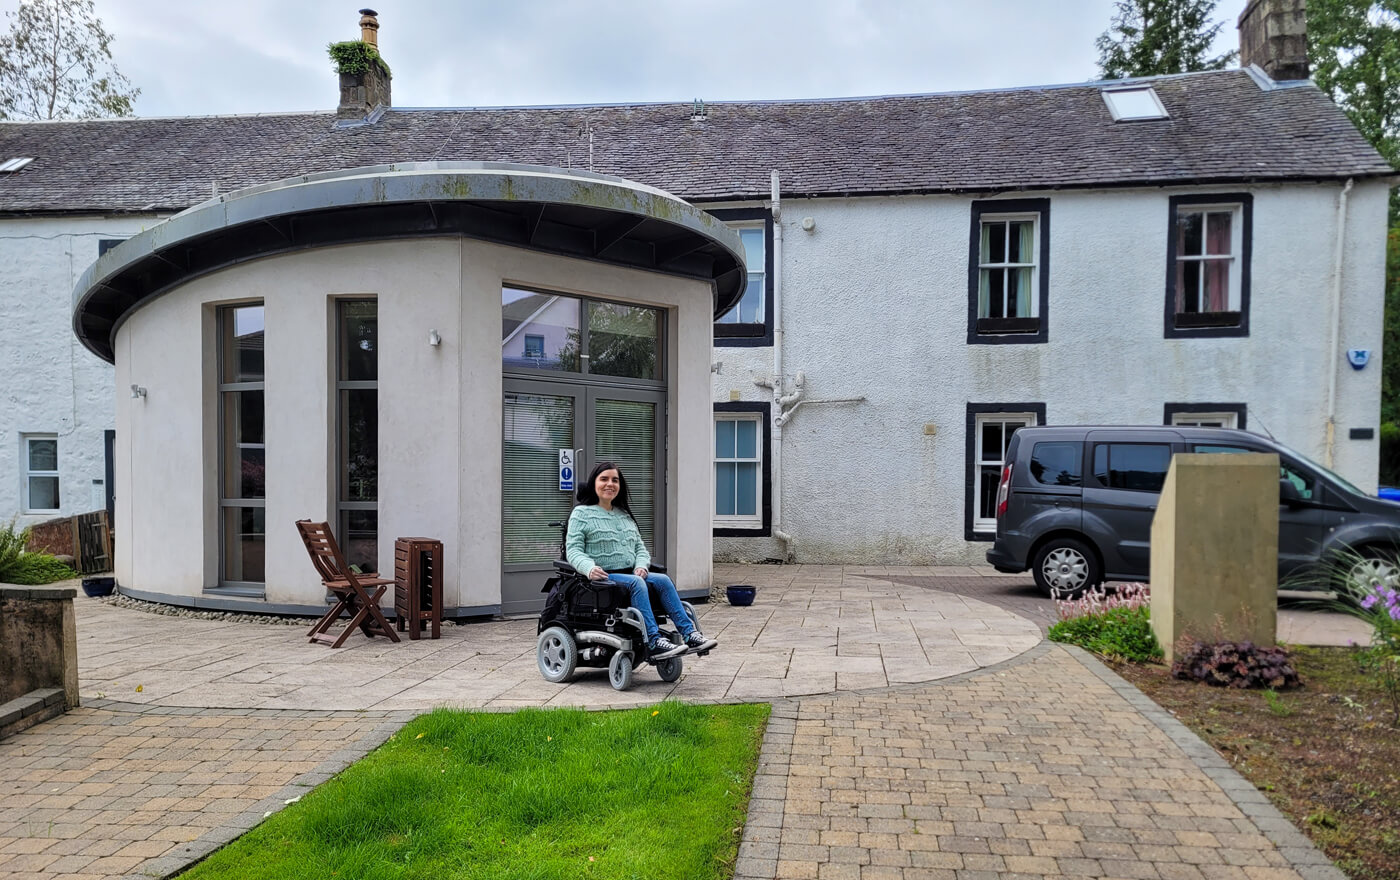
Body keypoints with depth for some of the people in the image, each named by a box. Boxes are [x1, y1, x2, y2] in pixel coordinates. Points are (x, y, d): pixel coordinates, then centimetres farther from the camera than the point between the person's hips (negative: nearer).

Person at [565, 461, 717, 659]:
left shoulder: (624, 515, 20)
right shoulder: (581, 514, 1)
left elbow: (640, 547, 17)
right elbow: (573, 550, -9)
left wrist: (641, 566, -6)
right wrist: (589, 568, -30)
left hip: (630, 573, 6)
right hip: (603, 576, -6)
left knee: (663, 580, -19)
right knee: (636, 583, -32)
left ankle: (689, 634, -23)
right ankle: (653, 642, -38)